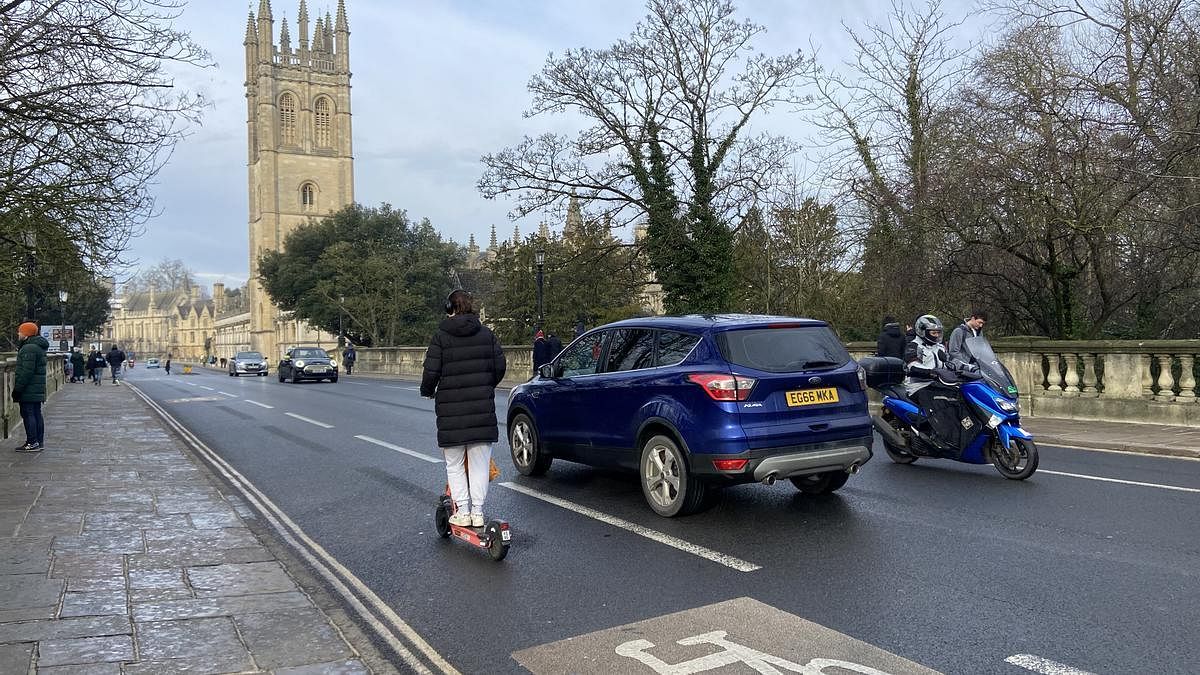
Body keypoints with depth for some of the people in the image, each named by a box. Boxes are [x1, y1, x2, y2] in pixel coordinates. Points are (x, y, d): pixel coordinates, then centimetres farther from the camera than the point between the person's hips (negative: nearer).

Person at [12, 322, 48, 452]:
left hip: (29, 391, -10)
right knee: (37, 414, 12)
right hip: (38, 390, 10)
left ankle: (32, 443, -6)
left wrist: (17, 389, -19)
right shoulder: (39, 346, 17)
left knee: (28, 414, -6)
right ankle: (39, 442, 16)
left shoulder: (29, 348, -17)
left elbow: (27, 371, -22)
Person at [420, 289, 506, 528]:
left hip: (451, 409, -2)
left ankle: (462, 511, 8)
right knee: (480, 463, 9)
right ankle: (477, 512, 11)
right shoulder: (486, 334, 4)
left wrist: (427, 391, 12)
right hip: (482, 407, 2)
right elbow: (500, 366, 5)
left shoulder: (441, 336, -5)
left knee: (455, 464, 9)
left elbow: (431, 371, -8)